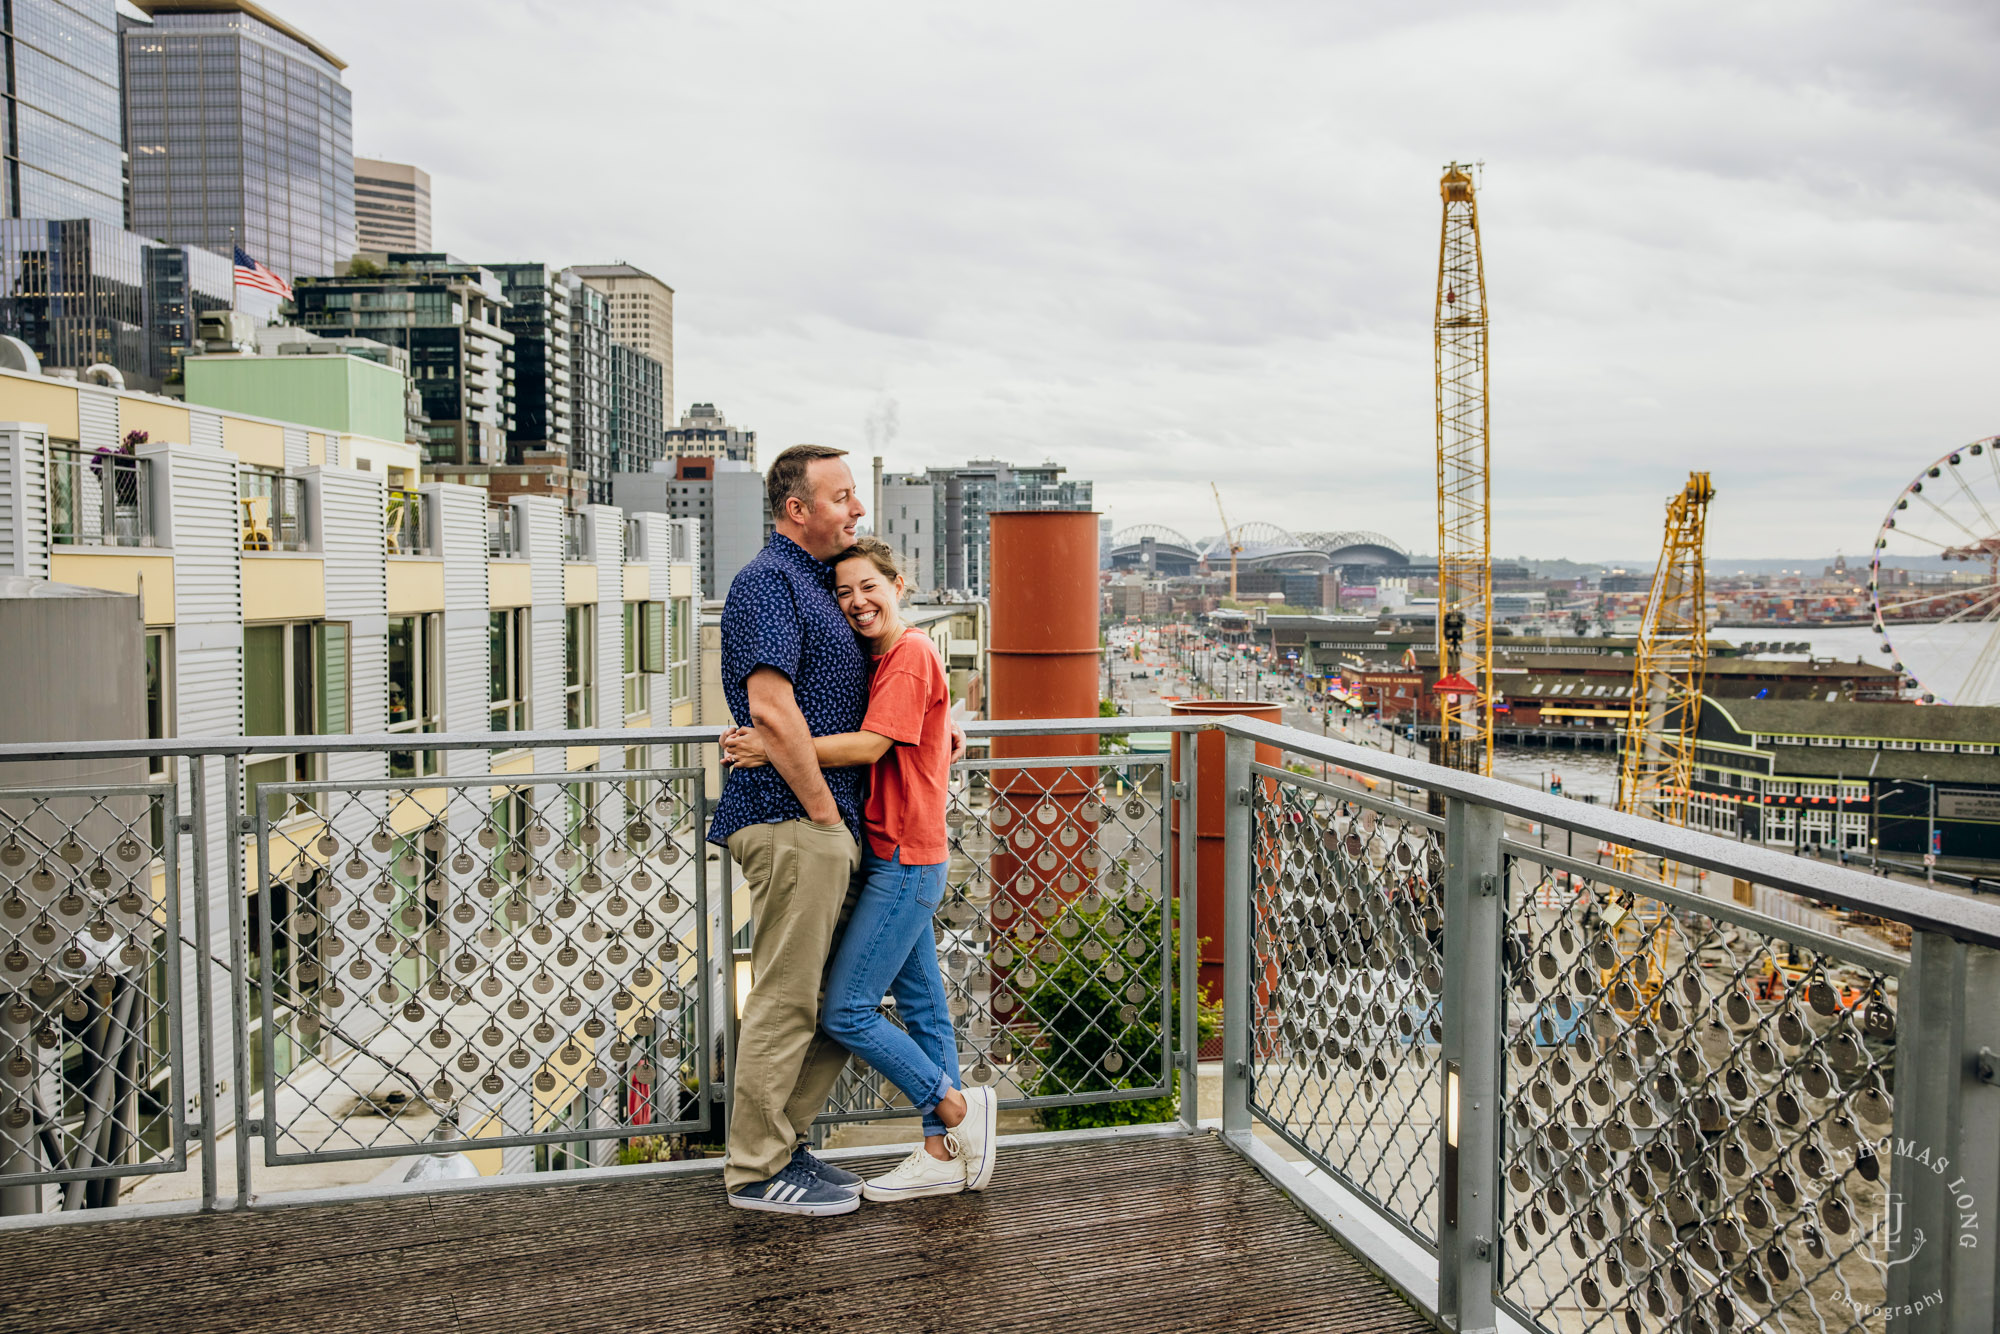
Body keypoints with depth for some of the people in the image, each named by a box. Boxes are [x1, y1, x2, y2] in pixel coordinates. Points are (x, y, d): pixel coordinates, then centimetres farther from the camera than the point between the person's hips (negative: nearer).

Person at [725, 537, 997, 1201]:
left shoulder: (911, 653, -13)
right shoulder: (885, 659, 15)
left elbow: (869, 746, -20)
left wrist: (774, 748, -22)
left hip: (904, 861, -10)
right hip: (897, 857, 10)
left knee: (846, 1011, -9)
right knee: (920, 1003, 11)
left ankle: (958, 1109, 3)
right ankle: (944, 1153, 17)